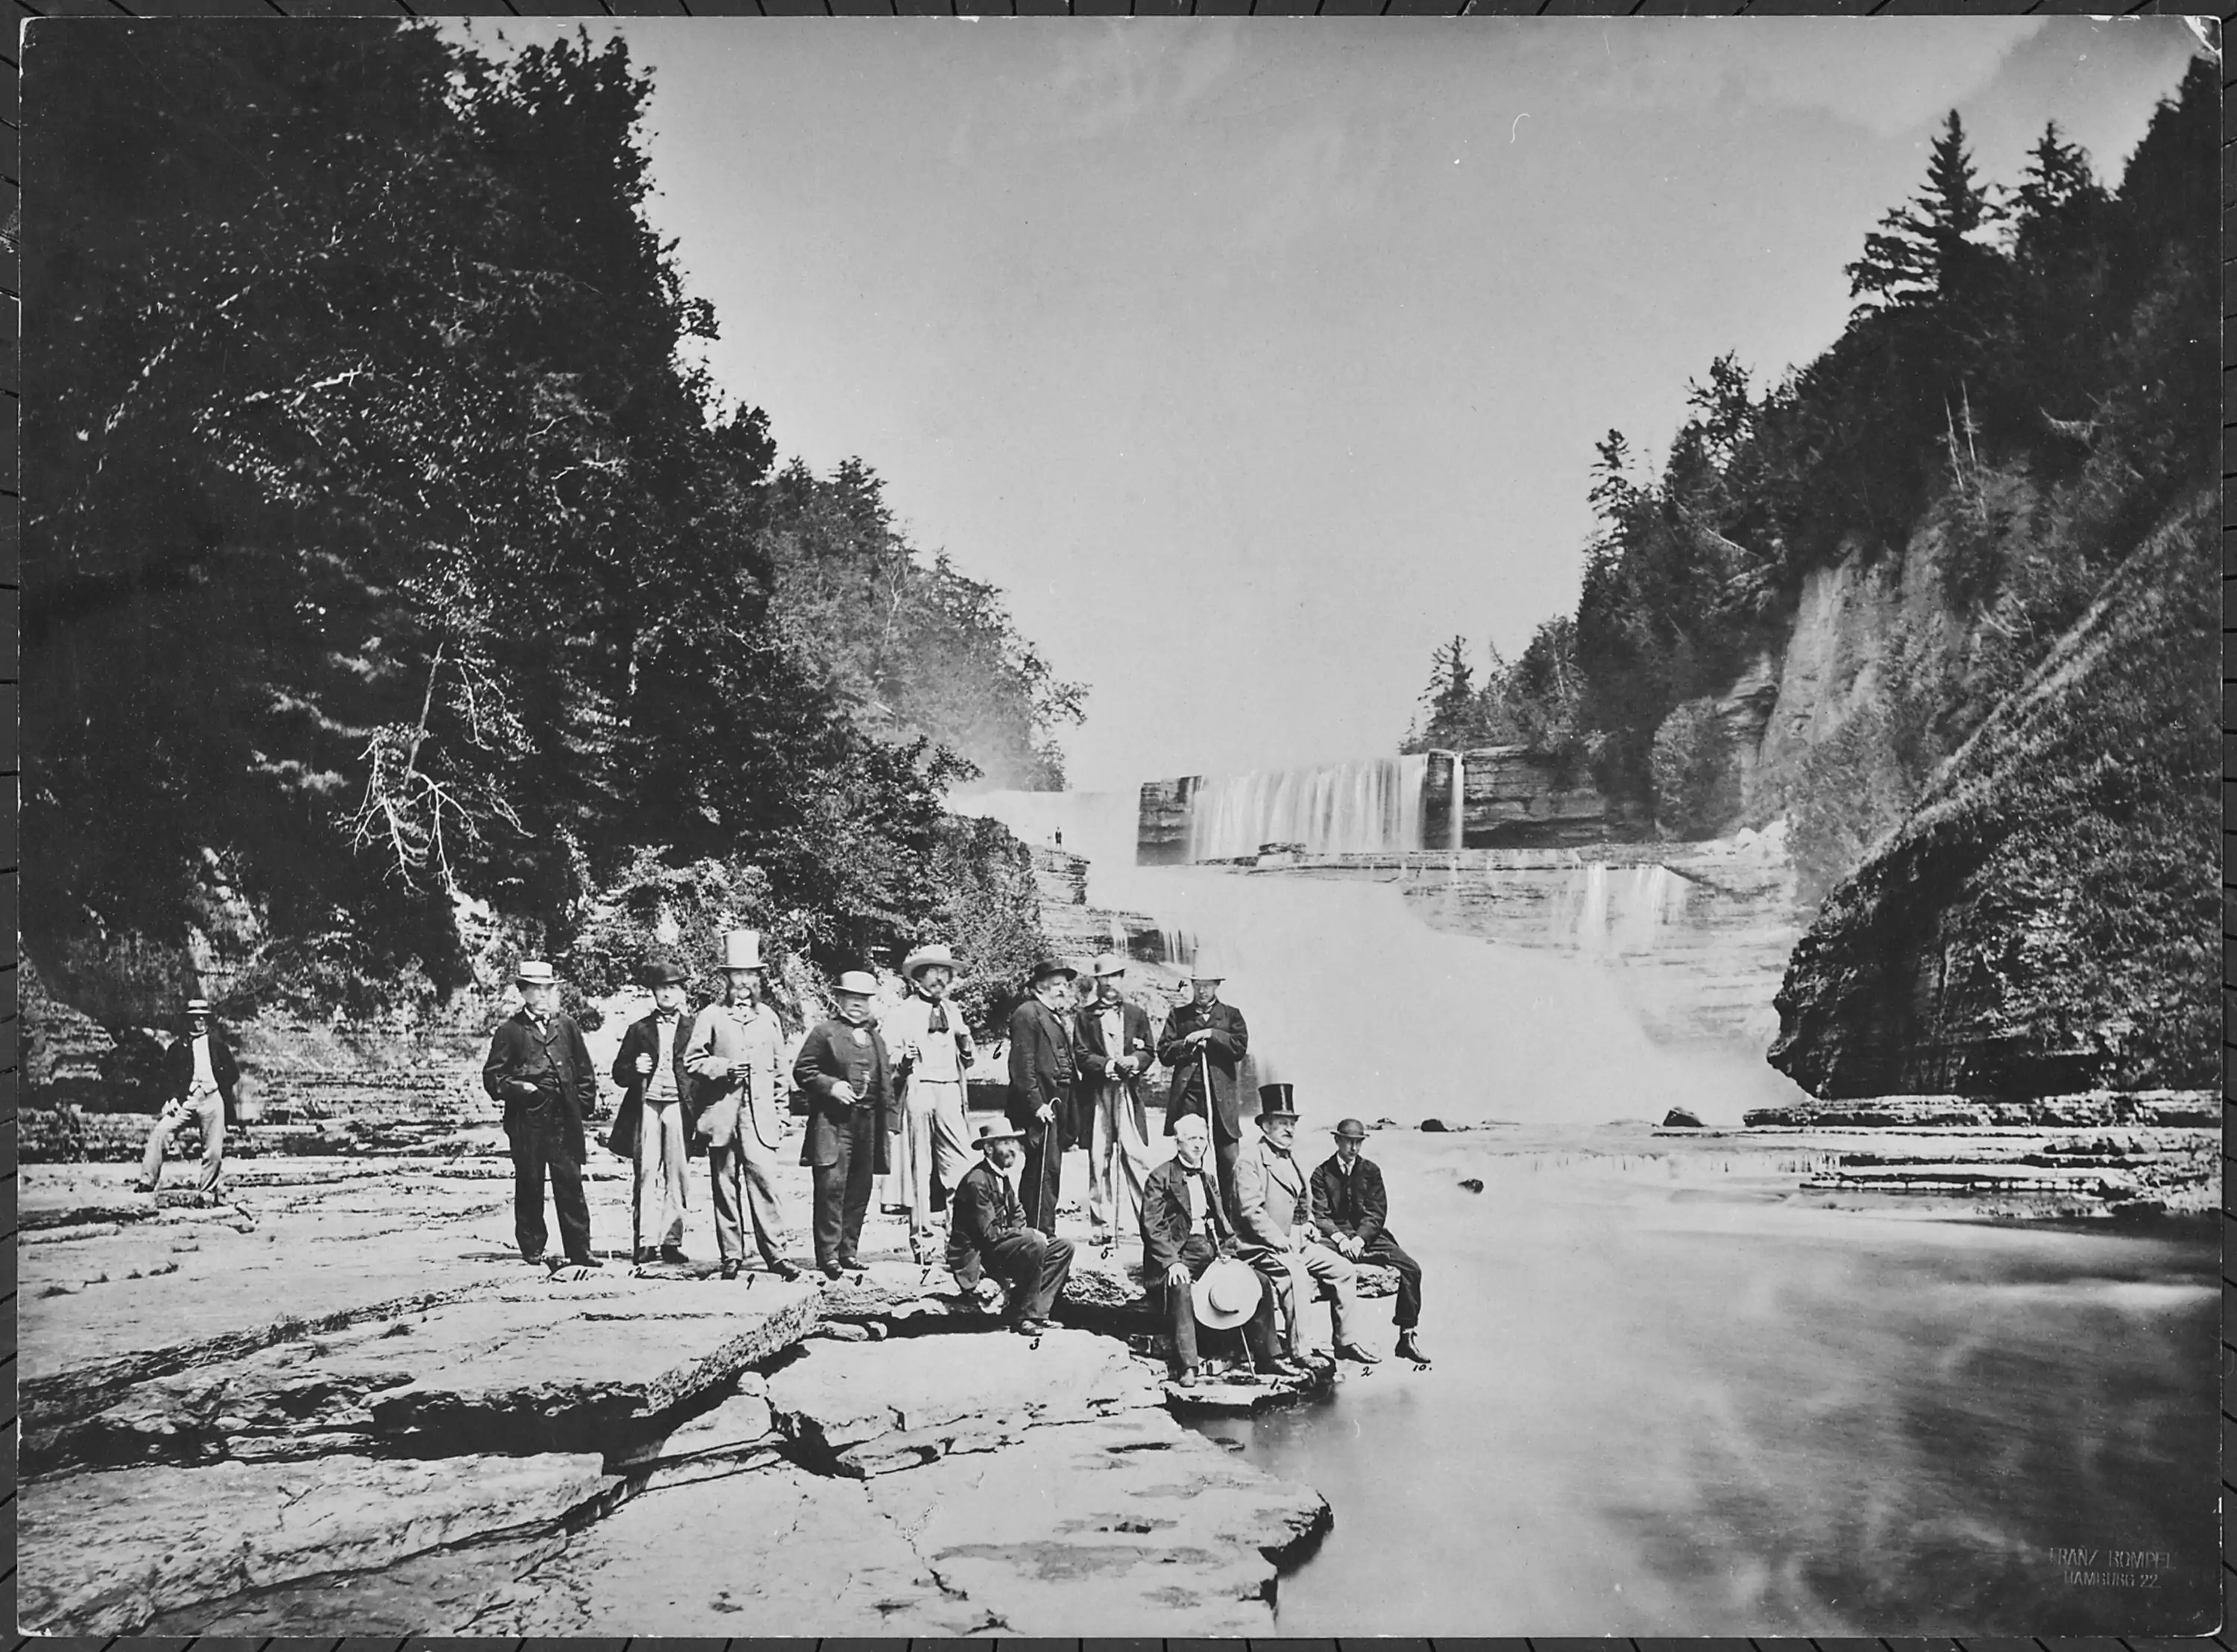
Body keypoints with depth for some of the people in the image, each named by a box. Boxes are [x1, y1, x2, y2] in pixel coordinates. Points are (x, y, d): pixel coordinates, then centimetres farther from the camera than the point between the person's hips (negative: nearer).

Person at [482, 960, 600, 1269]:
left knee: (570, 1184, -1)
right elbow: (492, 1076, 2)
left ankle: (579, 1251, 1)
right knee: (529, 1185, 4)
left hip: (565, 1118, 2)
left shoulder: (567, 1027, 13)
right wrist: (516, 1088, -13)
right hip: (526, 1119, -2)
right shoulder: (510, 1030, 4)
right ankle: (532, 1248, 16)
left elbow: (584, 1071, 18)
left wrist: (582, 1103, 9)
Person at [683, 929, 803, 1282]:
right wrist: (725, 1067, -13)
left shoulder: (769, 1018, 14)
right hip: (721, 1113, -1)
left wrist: (781, 1118, 11)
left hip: (760, 1115, 1)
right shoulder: (711, 1016, 7)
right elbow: (692, 1060, 3)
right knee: (725, 1185, 3)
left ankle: (774, 1253, -9)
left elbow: (780, 1071, 16)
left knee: (764, 1179, -11)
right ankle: (731, 1256, 10)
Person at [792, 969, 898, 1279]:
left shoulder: (876, 1039, 19)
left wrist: (888, 1121, 15)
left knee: (860, 1190, 7)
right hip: (833, 1121, -6)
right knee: (831, 1186, -10)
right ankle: (829, 1254, -7)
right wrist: (831, 1085, -15)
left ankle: (848, 1251, 16)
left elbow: (885, 1082, 22)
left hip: (868, 1123, 6)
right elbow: (802, 1070, -1)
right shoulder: (825, 1032, 2)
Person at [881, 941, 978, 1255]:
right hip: (917, 1090, -4)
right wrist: (904, 1059, -20)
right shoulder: (901, 1013, 3)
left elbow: (967, 1062, 23)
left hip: (950, 1091, 4)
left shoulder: (953, 1012, 19)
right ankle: (920, 1236, 5)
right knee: (919, 1166, -2)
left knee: (961, 1164, -5)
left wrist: (966, 1043, 3)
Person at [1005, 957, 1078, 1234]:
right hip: (1040, 1104, -10)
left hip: (1058, 1102, 10)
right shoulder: (1027, 1014, -8)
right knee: (1046, 1168, -12)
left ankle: (1033, 1230, 18)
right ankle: (1042, 1232, -12)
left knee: (1050, 1169, 12)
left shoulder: (1058, 1018, 21)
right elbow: (1022, 1064, -16)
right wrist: (1036, 1103, -20)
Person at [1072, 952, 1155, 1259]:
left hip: (1129, 1095, 0)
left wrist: (1133, 1061, -12)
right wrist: (1110, 1065, -14)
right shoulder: (1084, 1017, 10)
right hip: (1096, 1095, 0)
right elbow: (1081, 1055, 1)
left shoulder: (1137, 1014, 15)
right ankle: (1103, 1227, 4)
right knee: (1099, 1161, 0)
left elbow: (1148, 1051, 10)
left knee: (1136, 1158, -6)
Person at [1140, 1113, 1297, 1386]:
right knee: (1181, 1289, -37)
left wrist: (1232, 1249, 3)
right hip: (1180, 1253, -7)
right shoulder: (1161, 1177, 0)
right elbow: (1152, 1226, -8)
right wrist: (1172, 1262, -21)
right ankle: (1186, 1368, -35)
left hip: (1212, 1251, 7)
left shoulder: (1209, 1178, 22)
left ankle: (1267, 1358, 1)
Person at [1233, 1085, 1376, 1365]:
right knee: (1296, 1274, -32)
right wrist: (1282, 1243, -21)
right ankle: (1298, 1353, -26)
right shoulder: (1250, 1160, -10)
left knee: (1344, 1270, 1)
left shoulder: (1292, 1161, 19)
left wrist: (1310, 1226, 7)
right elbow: (1251, 1211, -19)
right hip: (1262, 1247, -9)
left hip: (1299, 1243, 9)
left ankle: (1344, 1342, 10)